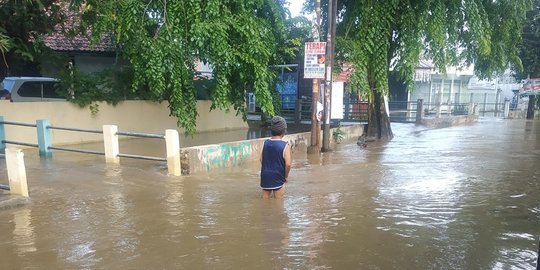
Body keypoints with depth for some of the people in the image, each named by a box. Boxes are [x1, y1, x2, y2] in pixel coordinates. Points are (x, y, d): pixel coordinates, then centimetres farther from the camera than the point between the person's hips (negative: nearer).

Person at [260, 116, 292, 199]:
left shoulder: (265, 143, 1)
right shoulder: (285, 145, -13)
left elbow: (261, 159, 6)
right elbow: (288, 164, -18)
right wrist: (286, 176, -2)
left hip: (265, 178, 4)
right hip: (278, 179, -4)